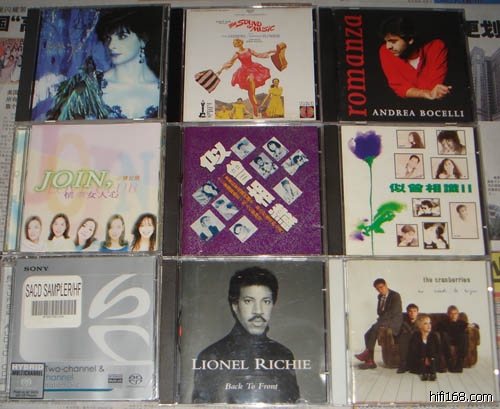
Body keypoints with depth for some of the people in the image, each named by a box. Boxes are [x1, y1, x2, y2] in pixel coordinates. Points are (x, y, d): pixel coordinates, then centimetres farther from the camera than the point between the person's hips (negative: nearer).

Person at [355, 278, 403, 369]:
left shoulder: (395, 296, -10)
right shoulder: (380, 296, 14)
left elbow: (393, 312, -18)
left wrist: (381, 319, -18)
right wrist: (380, 319, -1)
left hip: (394, 322, -8)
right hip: (384, 320, 8)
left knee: (375, 327, -31)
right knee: (367, 334, -14)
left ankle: (366, 353, -24)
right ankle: (370, 361, -15)